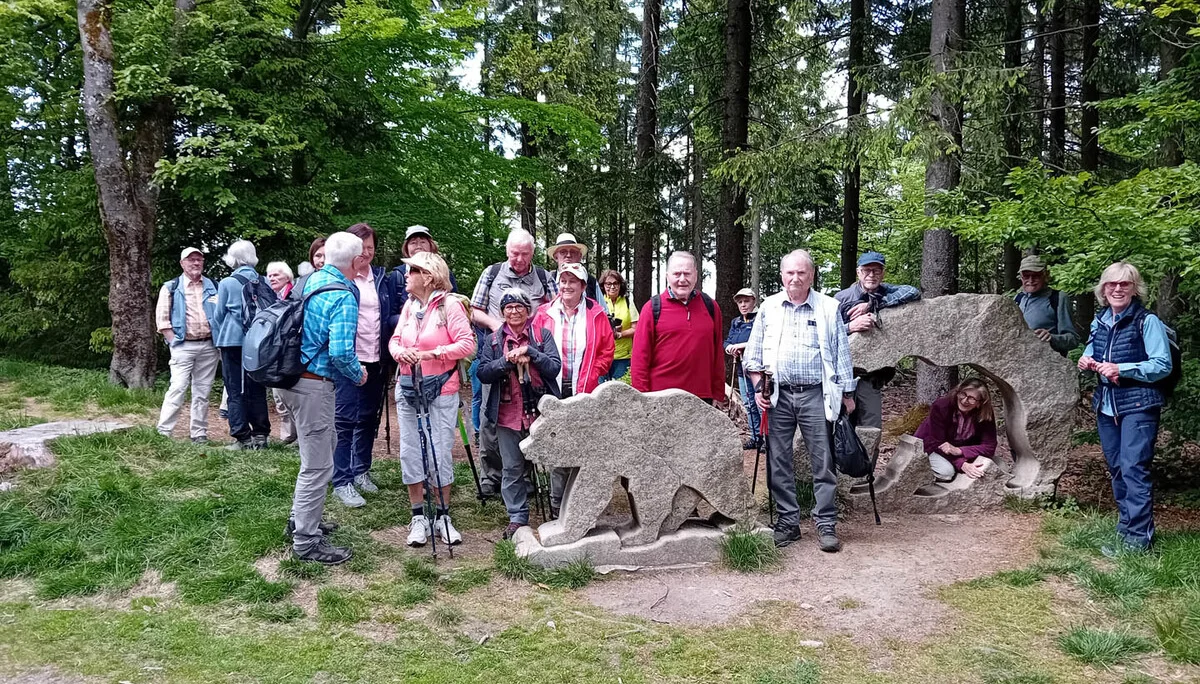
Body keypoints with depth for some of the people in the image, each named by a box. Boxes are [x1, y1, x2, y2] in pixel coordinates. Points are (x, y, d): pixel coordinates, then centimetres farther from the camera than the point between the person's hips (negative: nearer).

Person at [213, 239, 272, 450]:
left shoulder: (227, 283, -6)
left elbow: (219, 315, 2)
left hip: (233, 341, -3)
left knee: (236, 391, 2)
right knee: (256, 389, 9)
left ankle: (242, 437, 1)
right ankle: (260, 435, 9)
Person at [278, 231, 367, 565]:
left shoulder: (312, 280, 8)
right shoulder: (344, 297, -19)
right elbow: (341, 352, -26)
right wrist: (359, 375, -7)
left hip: (296, 377, 10)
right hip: (315, 386, -10)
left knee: (324, 446, 25)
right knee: (318, 464, -1)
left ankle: (302, 519, 35)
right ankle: (307, 541, 8)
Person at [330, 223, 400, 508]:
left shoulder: (382, 279, 12)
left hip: (377, 360, 6)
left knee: (370, 418, 12)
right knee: (346, 419, -5)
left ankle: (361, 471, 26)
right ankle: (342, 482, 0)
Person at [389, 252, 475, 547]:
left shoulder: (450, 304, -10)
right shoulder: (409, 305, 8)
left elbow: (467, 343, -15)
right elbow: (395, 339, 11)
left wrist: (431, 353, -20)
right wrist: (399, 351, -11)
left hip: (441, 391, -5)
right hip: (408, 389, 6)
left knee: (440, 453, -1)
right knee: (410, 452, 6)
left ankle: (443, 516, 15)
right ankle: (418, 517, 17)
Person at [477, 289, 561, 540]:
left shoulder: (543, 335, 4)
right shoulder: (493, 340, 9)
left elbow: (555, 367, -5)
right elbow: (483, 373, 0)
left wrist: (530, 352, -16)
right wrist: (508, 361, -13)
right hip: (508, 414, 2)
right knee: (512, 468, 7)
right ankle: (517, 517, 18)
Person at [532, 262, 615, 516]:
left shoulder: (595, 314, 4)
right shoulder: (545, 314, 5)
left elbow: (607, 350, 5)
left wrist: (592, 375, -4)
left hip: (585, 393, 0)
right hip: (554, 391, 0)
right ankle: (557, 505, 11)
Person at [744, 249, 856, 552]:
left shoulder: (828, 308, 5)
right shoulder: (768, 307, 10)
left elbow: (842, 354, 7)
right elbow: (753, 353, 12)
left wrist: (847, 394, 5)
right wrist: (758, 388, 3)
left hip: (815, 394, -2)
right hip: (778, 395, 2)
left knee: (823, 462, -1)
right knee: (778, 462, 5)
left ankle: (826, 524, 6)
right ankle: (787, 522, 16)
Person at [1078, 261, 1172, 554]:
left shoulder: (1147, 321, -9)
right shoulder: (1100, 321, 9)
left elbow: (1162, 365, -12)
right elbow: (1092, 355, 21)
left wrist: (1122, 369, -22)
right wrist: (1087, 362, -3)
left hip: (1138, 405, -7)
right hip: (1106, 404, 7)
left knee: (1133, 468, -11)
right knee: (1116, 469, 12)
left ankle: (1138, 538, -8)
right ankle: (1127, 527, 24)